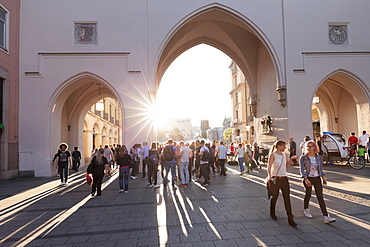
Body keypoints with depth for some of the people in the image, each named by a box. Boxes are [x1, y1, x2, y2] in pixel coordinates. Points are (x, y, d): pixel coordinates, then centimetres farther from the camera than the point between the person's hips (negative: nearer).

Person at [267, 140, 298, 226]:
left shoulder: (285, 155, 10)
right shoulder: (273, 155, -6)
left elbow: (287, 166, 19)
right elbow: (269, 166, -12)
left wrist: (291, 160, 3)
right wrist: (269, 176, -25)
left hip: (284, 178, 4)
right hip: (275, 178, -4)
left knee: (287, 198, -2)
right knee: (274, 197, 9)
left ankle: (290, 219, -1)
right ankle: (272, 212, 35)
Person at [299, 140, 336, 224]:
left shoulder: (319, 157, 4)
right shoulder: (303, 158, -6)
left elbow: (321, 169, 14)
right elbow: (301, 169, -11)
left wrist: (323, 178, 9)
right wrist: (306, 179, -21)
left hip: (317, 179, 2)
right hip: (308, 178, -2)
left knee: (320, 197, -2)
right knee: (308, 194, 10)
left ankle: (326, 217, -5)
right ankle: (306, 209, 36)